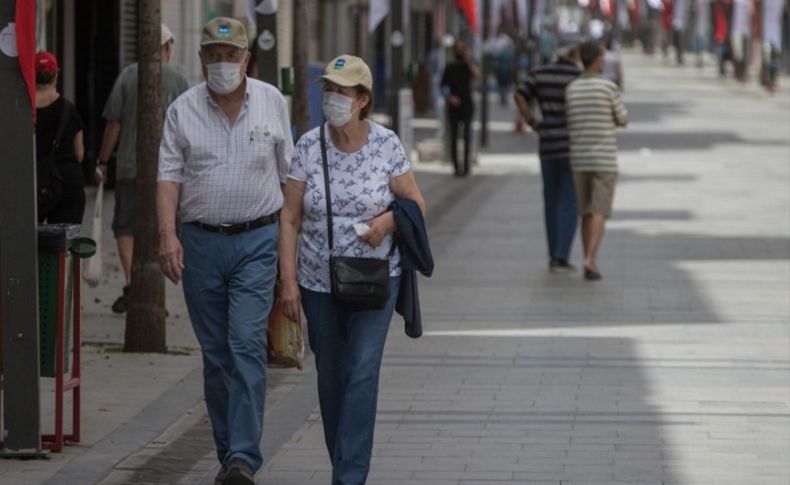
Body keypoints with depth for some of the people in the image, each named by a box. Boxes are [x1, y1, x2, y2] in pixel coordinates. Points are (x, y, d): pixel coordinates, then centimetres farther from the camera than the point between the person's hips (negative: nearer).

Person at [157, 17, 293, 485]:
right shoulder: (184, 110, 3)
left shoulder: (272, 103, 4)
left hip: (257, 240, -2)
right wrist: (167, 233, -13)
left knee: (247, 346, -14)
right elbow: (169, 175, -1)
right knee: (215, 353, 8)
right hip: (201, 240, 2)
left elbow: (289, 173, 10)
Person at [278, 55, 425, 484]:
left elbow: (416, 204, 3)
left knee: (363, 373, -12)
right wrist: (288, 280, -8)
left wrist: (389, 220, -18)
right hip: (318, 283, 2)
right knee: (330, 378, 11)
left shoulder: (387, 146, -6)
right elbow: (290, 219, -1)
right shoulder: (309, 147, -3)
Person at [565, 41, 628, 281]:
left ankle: (589, 263, 13)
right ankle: (590, 261, -19)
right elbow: (623, 121, 2)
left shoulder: (571, 90, 4)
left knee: (587, 212, 13)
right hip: (604, 159, -4)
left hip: (580, 159, 4)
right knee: (599, 213, -4)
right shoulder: (609, 87, -10)